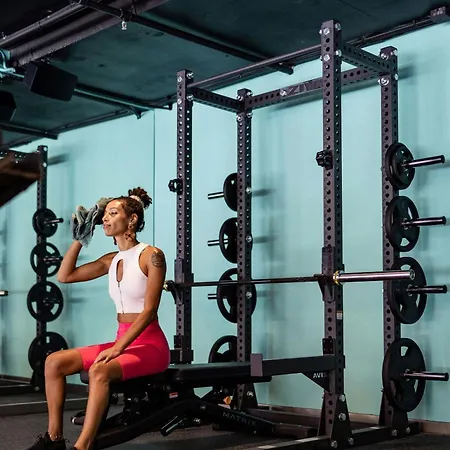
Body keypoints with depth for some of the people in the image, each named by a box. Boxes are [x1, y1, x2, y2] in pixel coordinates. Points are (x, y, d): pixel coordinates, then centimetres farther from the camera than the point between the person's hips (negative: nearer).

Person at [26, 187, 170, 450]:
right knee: (55, 362, -6)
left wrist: (117, 348, -24)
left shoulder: (151, 255, -11)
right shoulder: (112, 260, 11)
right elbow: (65, 275, 16)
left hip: (150, 345, -8)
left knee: (100, 371, -35)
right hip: (123, 342, 8)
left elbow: (149, 310, -17)